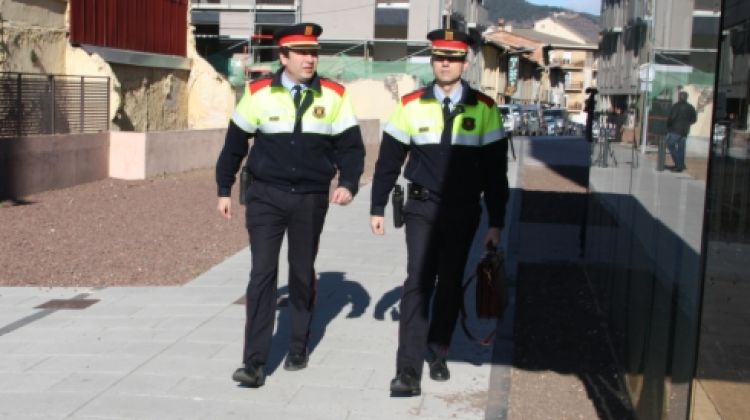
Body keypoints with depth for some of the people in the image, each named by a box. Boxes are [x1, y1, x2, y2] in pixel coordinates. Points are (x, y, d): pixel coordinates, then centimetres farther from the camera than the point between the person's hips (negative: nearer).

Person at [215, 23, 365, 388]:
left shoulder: (334, 96, 0)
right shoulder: (258, 94, -1)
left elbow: (350, 145, 3)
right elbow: (235, 143, 7)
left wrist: (348, 183, -13)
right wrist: (224, 189, 8)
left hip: (311, 198, 1)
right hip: (266, 196, -1)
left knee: (303, 275, 12)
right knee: (262, 274, -5)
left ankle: (298, 349, 28)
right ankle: (254, 362, -3)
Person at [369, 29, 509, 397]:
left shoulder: (484, 109, -1)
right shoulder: (411, 105, -1)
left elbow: (495, 171, 1)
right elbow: (388, 161, 5)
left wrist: (496, 222, 0)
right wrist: (377, 208, 4)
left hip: (463, 212, 1)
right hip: (422, 207, -1)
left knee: (450, 285, 10)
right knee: (418, 281, -9)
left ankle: (437, 356, 27)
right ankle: (408, 369, -7)